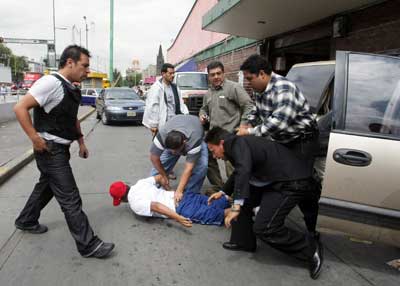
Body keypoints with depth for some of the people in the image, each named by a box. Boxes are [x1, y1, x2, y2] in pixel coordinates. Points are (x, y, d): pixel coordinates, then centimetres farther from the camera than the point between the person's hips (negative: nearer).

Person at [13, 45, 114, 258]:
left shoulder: (72, 89, 10)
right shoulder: (50, 82, -18)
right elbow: (20, 108, -21)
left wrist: (81, 142, 17)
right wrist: (35, 139, -22)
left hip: (61, 149, 10)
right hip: (50, 150, -10)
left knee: (46, 187, 26)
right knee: (70, 199, -7)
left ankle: (26, 221, 48)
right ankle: (88, 245, 0)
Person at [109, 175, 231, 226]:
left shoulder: (135, 204, -8)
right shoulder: (140, 183, 14)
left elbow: (155, 206, -25)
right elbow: (160, 177, 20)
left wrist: (177, 218, -32)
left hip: (183, 210, -7)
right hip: (184, 196, 7)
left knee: (214, 214, -9)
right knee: (213, 203, 7)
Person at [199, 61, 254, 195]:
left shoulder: (234, 87, -8)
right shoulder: (208, 93, 17)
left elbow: (248, 106, -12)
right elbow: (204, 108, 32)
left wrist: (243, 125, -17)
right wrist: (202, 115, 9)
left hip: (230, 134, -8)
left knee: (231, 165, -10)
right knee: (209, 159, 14)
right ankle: (217, 185, 31)